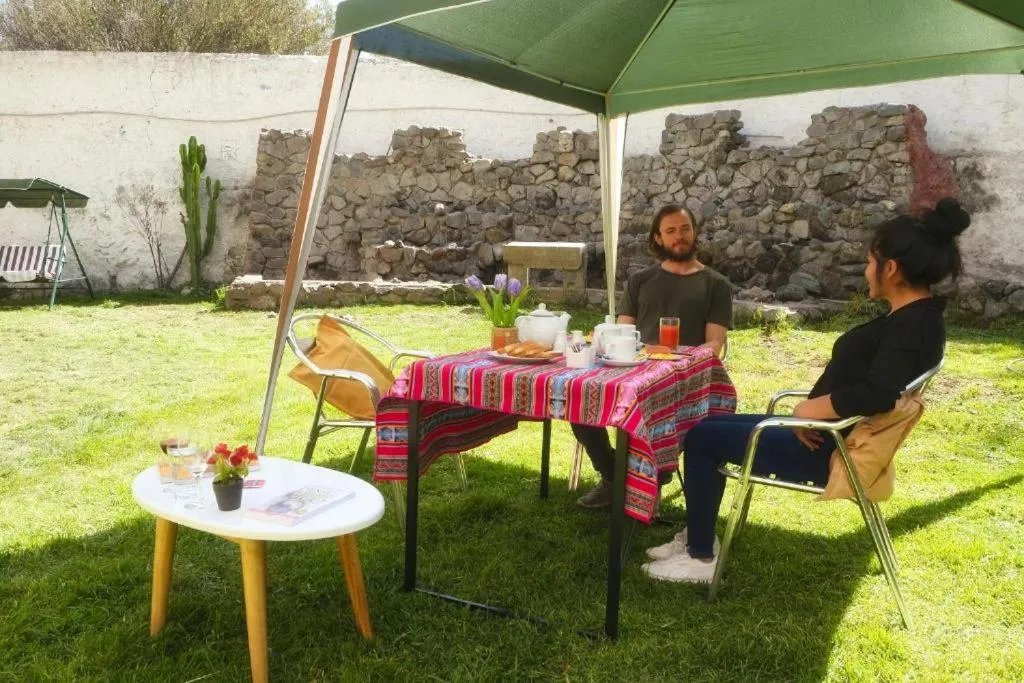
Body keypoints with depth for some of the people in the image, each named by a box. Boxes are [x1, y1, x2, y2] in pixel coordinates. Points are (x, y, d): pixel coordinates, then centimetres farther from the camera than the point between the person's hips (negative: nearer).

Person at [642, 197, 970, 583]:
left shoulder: (911, 325, -23)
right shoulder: (915, 317, 7)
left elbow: (875, 394, -37)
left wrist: (808, 410, -22)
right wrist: (810, 411, -2)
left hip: (830, 450, -10)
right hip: (831, 434, 10)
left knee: (701, 437, -6)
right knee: (713, 426, 13)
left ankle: (701, 558, 5)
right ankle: (699, 537, 22)